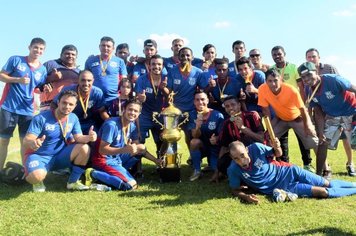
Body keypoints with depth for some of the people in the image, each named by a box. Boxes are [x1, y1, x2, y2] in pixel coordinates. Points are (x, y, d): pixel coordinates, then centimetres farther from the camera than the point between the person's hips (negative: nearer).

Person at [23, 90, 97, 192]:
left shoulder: (73, 118, -2)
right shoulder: (41, 118, -18)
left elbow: (79, 137, -8)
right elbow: (26, 140, -22)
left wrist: (88, 137, -33)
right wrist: (32, 143, -49)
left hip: (60, 156, 5)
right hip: (40, 156, -4)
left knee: (84, 148, -21)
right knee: (37, 176, -38)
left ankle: (73, 182, -3)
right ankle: (38, 181, 5)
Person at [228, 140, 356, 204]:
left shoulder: (255, 148, -18)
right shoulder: (233, 170, -22)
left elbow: (278, 154, 0)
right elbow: (235, 190, -8)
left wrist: (277, 148, -23)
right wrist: (245, 197, -29)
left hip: (286, 173, 2)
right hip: (280, 188, -2)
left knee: (328, 184, 10)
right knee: (323, 192, -4)